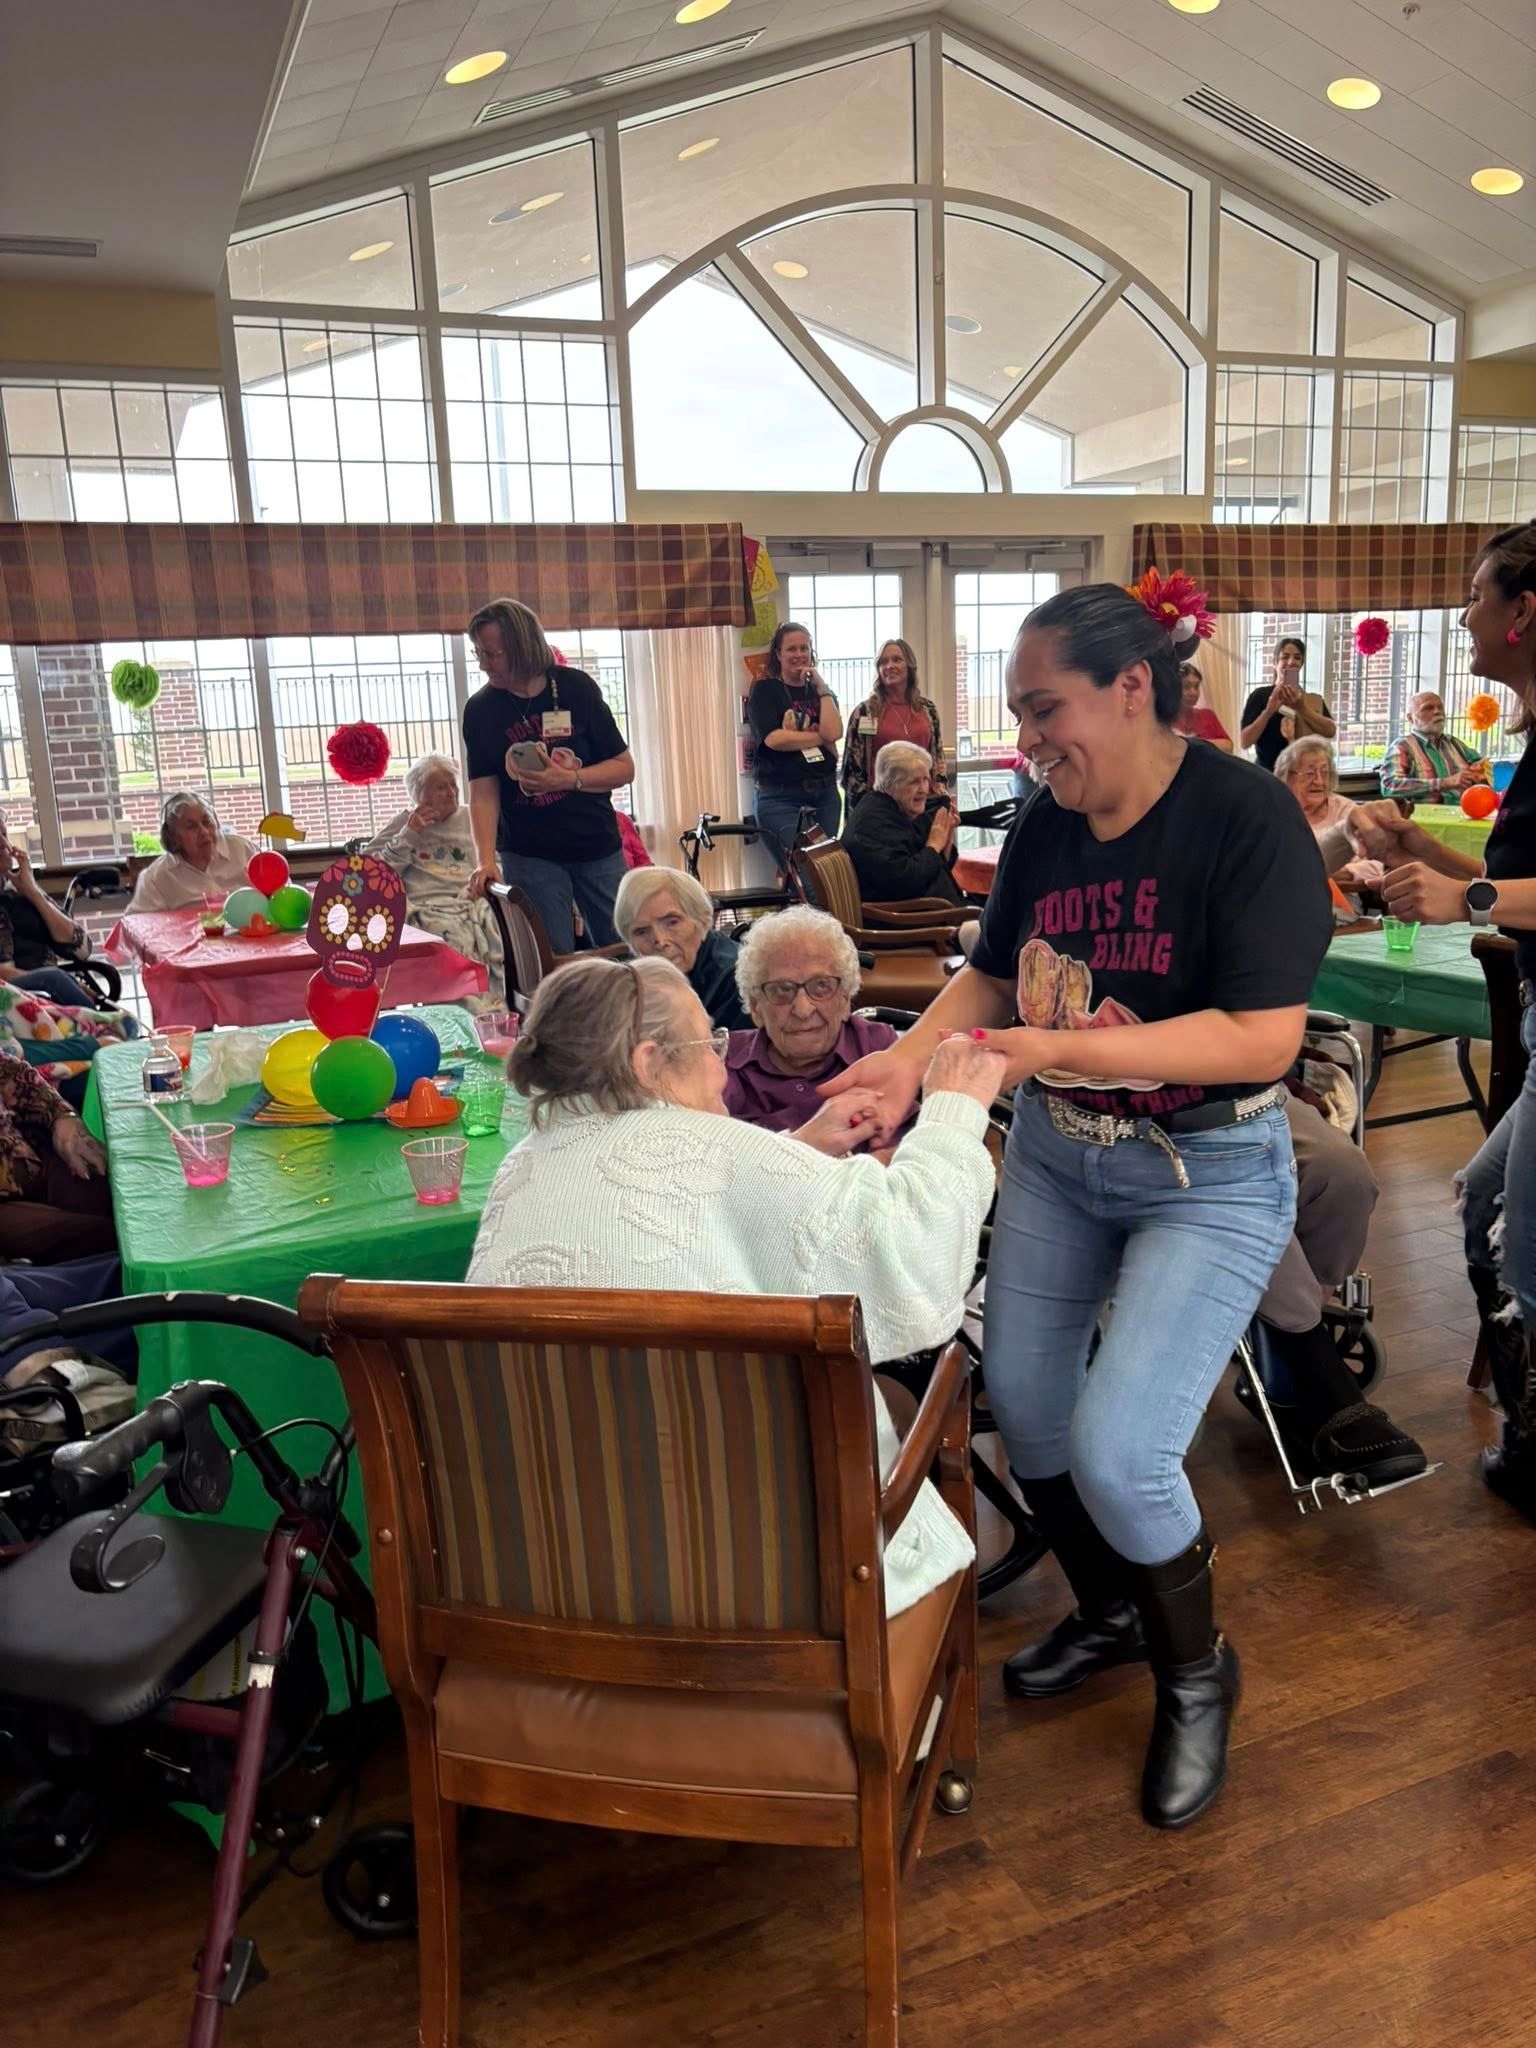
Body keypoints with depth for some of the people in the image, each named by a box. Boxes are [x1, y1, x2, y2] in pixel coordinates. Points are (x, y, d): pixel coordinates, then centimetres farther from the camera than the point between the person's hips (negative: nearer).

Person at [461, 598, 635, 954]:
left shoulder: (576, 687, -4)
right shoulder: (480, 710, -3)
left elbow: (624, 768, -4)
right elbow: (483, 793, -8)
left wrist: (569, 779, -20)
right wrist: (486, 860, -22)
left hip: (597, 846, 1)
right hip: (529, 855, 0)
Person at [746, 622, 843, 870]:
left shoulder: (819, 690, 13)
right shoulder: (764, 690, 1)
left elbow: (833, 732, -6)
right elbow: (773, 738, -15)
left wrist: (821, 686, -6)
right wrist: (821, 738, -6)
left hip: (825, 792, 4)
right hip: (781, 796, -4)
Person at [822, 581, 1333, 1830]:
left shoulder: (1246, 816, -20)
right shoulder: (1045, 828, -2)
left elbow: (1265, 1034, -25)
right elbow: (991, 976, 8)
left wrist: (1064, 1047, -31)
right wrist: (910, 1059, -10)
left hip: (1211, 1173, -6)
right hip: (1057, 1152, 7)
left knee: (1116, 1448, -13)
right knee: (1020, 1400, 13)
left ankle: (1197, 1673, 20)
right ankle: (1108, 1616, 42)